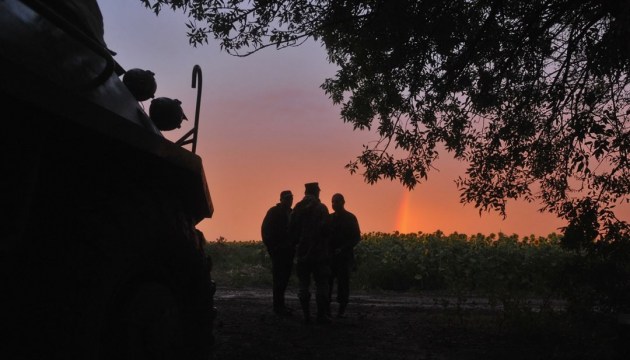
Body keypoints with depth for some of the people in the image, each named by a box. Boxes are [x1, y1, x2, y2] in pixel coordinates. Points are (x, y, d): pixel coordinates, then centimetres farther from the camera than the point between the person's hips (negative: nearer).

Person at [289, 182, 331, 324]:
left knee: (303, 285, 9)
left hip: (302, 252, 3)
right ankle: (322, 315, 3)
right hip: (319, 252, -3)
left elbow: (291, 229, 3)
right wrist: (325, 242, 5)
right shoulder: (321, 208, -6)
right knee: (321, 285, 4)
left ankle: (306, 315, 9)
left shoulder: (298, 208, 5)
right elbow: (324, 229, -13)